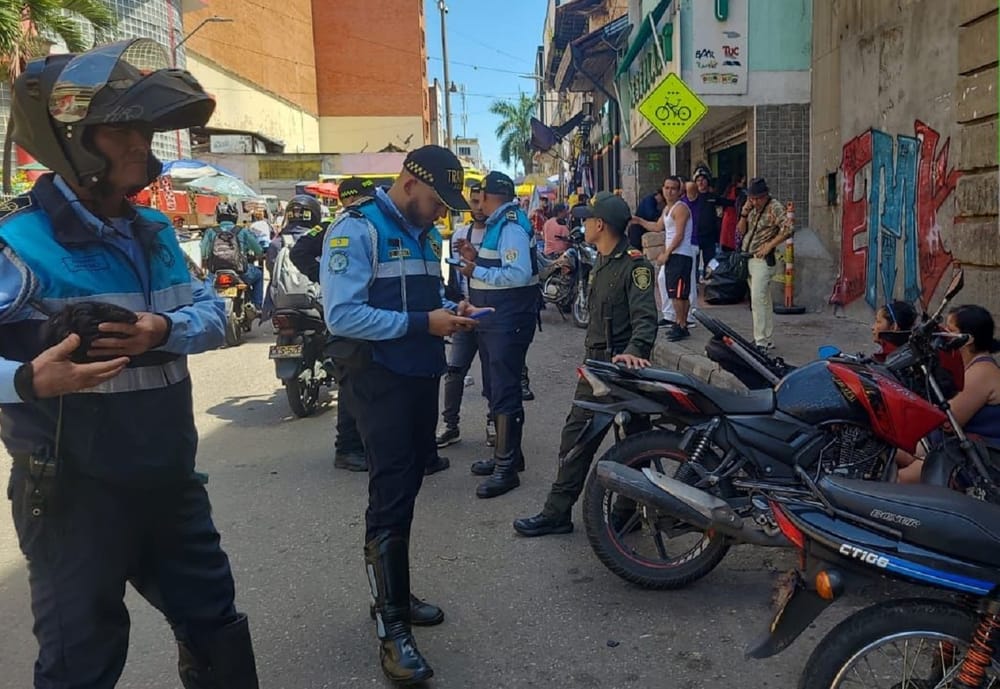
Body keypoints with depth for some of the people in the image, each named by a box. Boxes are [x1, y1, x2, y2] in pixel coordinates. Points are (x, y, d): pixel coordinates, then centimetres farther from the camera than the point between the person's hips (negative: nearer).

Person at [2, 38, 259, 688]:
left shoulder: (154, 231, 6)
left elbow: (214, 313, 5)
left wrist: (164, 330, -15)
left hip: (170, 477, 7)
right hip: (73, 493, -6)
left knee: (216, 626, 21)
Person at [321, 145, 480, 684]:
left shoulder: (425, 234, 12)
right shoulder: (356, 229, -14)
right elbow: (341, 315, -23)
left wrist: (451, 309, 1)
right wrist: (423, 322, -24)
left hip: (422, 374, 9)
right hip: (379, 378, -8)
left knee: (408, 486, 16)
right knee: (391, 496, -7)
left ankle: (395, 593, 31)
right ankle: (392, 630, 2)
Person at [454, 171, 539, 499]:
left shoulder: (511, 226, -17)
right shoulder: (498, 224, 14)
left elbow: (519, 274, -27)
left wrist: (477, 271, -20)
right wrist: (476, 257, 8)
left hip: (509, 321, -11)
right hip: (494, 320, 11)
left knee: (504, 392, -7)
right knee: (496, 389, 17)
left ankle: (506, 468, -1)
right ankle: (506, 454, 29)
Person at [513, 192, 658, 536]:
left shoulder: (634, 264, -13)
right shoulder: (602, 263, 16)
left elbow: (645, 317, -24)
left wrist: (634, 351, -39)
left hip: (622, 366, -9)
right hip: (597, 363, 9)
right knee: (576, 434, 8)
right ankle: (557, 512, 14)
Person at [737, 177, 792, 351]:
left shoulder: (774, 207, -10)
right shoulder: (752, 208, 13)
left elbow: (787, 229, -19)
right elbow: (741, 230, 14)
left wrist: (769, 245, -17)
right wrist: (744, 212, -1)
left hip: (762, 260, -8)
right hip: (748, 259, 8)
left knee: (758, 300, -14)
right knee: (764, 301, 13)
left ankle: (761, 342, -13)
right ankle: (769, 340, 19)